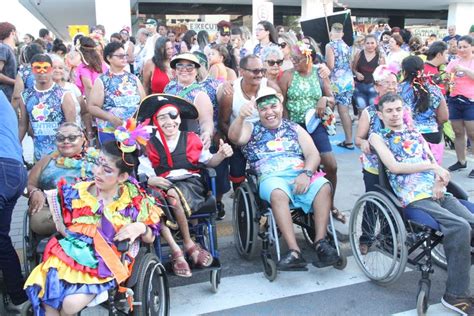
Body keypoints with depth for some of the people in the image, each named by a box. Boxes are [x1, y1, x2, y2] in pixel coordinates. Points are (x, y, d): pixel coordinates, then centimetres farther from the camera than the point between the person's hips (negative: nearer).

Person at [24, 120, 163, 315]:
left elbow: (150, 238, 4)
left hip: (106, 264, -2)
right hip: (70, 254, 3)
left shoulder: (134, 201, -2)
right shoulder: (78, 192, 3)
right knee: (48, 299, -21)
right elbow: (63, 227, 18)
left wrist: (141, 228, -14)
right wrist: (57, 221, -2)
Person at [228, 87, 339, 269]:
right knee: (278, 193, -37)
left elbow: (313, 154, 11)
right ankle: (294, 252, -39)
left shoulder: (294, 128, 23)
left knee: (324, 186, -28)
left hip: (301, 175, 3)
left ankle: (320, 242, -25)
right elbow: (234, 137, -4)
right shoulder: (251, 129, 19)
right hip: (271, 177, -2)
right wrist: (241, 116, -24)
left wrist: (307, 173, -10)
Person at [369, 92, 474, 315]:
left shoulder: (414, 133, 25)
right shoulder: (378, 137, 9)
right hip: (414, 197, -6)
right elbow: (394, 166, -6)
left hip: (438, 193, 6)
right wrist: (432, 166, -5)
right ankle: (456, 295, -14)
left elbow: (434, 161, 18)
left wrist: (439, 180, -4)